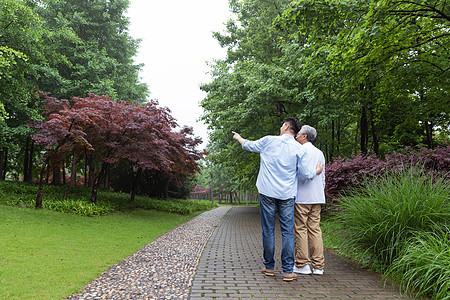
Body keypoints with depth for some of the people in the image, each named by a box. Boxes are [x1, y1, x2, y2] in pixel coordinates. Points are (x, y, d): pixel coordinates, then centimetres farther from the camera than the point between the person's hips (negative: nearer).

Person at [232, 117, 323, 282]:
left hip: (268, 194, 0)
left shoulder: (269, 141, 0)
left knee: (268, 231, 8)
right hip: (287, 195, 1)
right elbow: (305, 173, 2)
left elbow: (249, 145, 16)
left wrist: (239, 138, 36)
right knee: (287, 232, 3)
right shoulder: (299, 149, 0)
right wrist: (316, 171, 24)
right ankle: (288, 271, 4)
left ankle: (269, 267, 18)